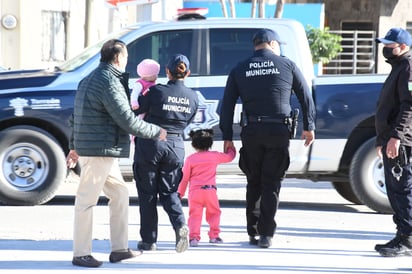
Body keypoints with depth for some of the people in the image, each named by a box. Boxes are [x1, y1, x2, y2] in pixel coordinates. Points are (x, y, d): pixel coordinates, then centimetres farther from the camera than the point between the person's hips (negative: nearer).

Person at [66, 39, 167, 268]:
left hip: (103, 153, 10)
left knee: (120, 193, 15)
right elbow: (128, 121, -17)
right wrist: (157, 132, -5)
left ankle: (119, 249, 18)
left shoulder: (89, 80, 16)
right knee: (87, 200, -5)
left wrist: (75, 146, 28)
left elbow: (77, 116, 22)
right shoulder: (109, 82, -16)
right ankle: (81, 254, 0)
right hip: (99, 151, -10)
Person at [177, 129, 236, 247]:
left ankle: (194, 236, -12)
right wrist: (231, 148, 47)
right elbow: (229, 156, 25)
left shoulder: (190, 159, 4)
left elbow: (184, 178, 6)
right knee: (214, 213, 15)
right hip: (210, 190, 1)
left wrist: (180, 193, 15)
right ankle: (214, 235, 10)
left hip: (195, 191, -1)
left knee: (195, 215, 0)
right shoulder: (215, 156, 8)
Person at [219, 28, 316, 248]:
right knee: (271, 184, 2)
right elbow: (306, 97, 7)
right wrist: (309, 127, 16)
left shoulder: (239, 70, 9)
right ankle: (266, 234, -3)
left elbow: (227, 106, 5)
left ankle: (253, 232, 12)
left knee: (254, 183, 13)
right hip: (279, 131, -1)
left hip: (251, 132, 2)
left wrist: (227, 136, 8)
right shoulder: (287, 65, 5)